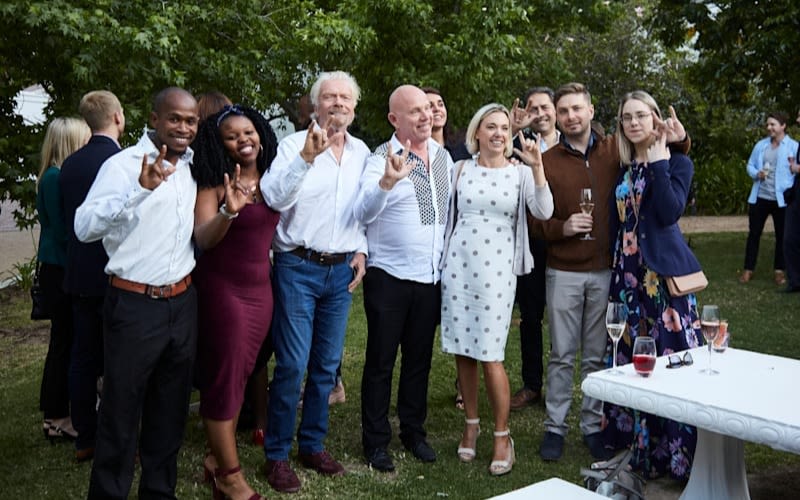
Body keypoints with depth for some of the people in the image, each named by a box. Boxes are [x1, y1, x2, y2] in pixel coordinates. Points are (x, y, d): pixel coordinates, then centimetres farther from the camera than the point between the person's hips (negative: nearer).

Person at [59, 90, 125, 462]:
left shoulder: (70, 164, 5)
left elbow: (69, 218, 11)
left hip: (79, 275, 6)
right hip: (114, 276, -6)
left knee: (83, 356, 12)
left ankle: (84, 439, 21)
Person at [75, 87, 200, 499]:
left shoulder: (192, 167, 9)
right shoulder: (124, 164, -10)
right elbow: (85, 227, -22)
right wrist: (140, 190, -33)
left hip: (183, 303, 6)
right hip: (135, 306, -6)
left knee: (170, 407, 16)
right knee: (121, 410, 5)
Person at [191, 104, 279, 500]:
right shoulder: (214, 182, -10)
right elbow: (203, 238, -20)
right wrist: (229, 211, -37)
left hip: (260, 288, 6)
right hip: (221, 288, -6)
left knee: (240, 375, 12)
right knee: (224, 378, 0)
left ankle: (218, 458, 27)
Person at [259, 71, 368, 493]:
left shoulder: (362, 152, 9)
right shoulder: (294, 144, -6)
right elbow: (274, 197, -21)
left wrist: (361, 250, 7)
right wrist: (307, 157, -31)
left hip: (342, 271, 5)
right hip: (298, 268, -5)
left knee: (327, 364, 12)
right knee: (292, 364, -3)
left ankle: (313, 444, 27)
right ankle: (277, 454, 11)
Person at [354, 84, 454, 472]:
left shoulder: (443, 156, 6)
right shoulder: (382, 159, -13)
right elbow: (363, 213, -28)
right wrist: (387, 181, -46)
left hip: (431, 277, 5)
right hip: (388, 277, -5)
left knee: (420, 360, 16)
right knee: (380, 362, 6)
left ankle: (414, 432, 32)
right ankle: (375, 441, 20)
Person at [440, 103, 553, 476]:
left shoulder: (520, 172, 3)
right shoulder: (461, 169, 8)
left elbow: (544, 212, -12)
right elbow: (448, 216, 14)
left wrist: (537, 166, -21)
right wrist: (441, 262, 10)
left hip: (497, 270, -2)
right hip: (458, 266, 3)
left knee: (490, 355, -6)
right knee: (462, 350, 8)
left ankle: (502, 436, 10)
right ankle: (471, 424, 25)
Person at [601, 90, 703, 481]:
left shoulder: (677, 163, -1)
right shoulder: (622, 168, 13)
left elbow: (671, 212, -18)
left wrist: (659, 161, -14)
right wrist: (616, 270, 9)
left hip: (663, 270, -5)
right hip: (627, 272, 5)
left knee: (671, 355, -5)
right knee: (631, 358, 9)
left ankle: (678, 451, 5)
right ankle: (640, 445, 21)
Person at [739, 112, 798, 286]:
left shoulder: (793, 147, -4)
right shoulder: (760, 145, 9)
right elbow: (750, 165, 13)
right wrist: (756, 174, -10)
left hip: (781, 199, -3)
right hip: (759, 197, 3)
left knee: (781, 235, 7)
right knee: (754, 233, 6)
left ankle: (779, 270, 18)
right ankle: (748, 269, 14)